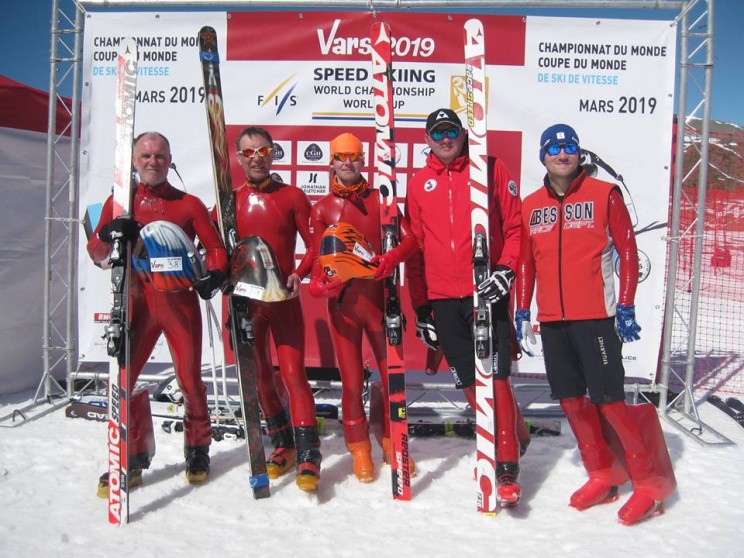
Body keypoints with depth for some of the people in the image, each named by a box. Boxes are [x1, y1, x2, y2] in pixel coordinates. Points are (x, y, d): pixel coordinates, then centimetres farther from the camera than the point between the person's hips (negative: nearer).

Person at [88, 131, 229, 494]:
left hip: (180, 300, -1)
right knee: (123, 378, -3)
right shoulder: (119, 203, 11)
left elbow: (215, 247, 5)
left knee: (190, 378, 2)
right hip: (136, 301, 2)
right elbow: (96, 252, 6)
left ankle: (198, 450, 23)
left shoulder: (189, 204, 7)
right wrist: (109, 235, -17)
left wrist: (214, 275, -16)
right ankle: (131, 457, 15)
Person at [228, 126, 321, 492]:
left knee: (293, 373, -10)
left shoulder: (292, 197, 1)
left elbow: (314, 244, 1)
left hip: (284, 298, -3)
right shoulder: (229, 202, 7)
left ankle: (308, 456, -5)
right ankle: (283, 445, 28)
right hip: (245, 301, 3)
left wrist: (299, 274, -15)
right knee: (260, 377, 11)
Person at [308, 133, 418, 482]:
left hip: (378, 296, 1)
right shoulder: (322, 208, 8)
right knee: (352, 381, 3)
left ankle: (392, 445, 25)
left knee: (392, 373, 6)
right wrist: (319, 284, -14)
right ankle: (360, 451, 20)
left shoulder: (379, 199, 8)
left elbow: (410, 238, -1)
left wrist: (390, 259, -20)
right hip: (342, 300, 0)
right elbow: (318, 256, 7)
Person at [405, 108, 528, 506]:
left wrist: (505, 269, -13)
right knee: (469, 382, 7)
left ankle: (507, 471, 1)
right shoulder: (419, 184, 12)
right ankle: (513, 436, 29)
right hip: (443, 299, 4)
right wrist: (420, 307, 11)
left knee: (495, 379, -8)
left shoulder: (491, 169, 4)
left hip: (487, 293, -3)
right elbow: (414, 248, 13)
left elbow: (515, 225, 3)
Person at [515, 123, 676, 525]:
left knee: (609, 400, -5)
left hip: (596, 316, -4)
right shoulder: (530, 205, 10)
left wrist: (626, 305, -7)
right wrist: (522, 310, 10)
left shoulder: (604, 194, -1)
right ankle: (603, 476, 27)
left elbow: (628, 251, -1)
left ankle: (650, 481, 14)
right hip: (552, 320, 5)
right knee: (571, 399, 9)